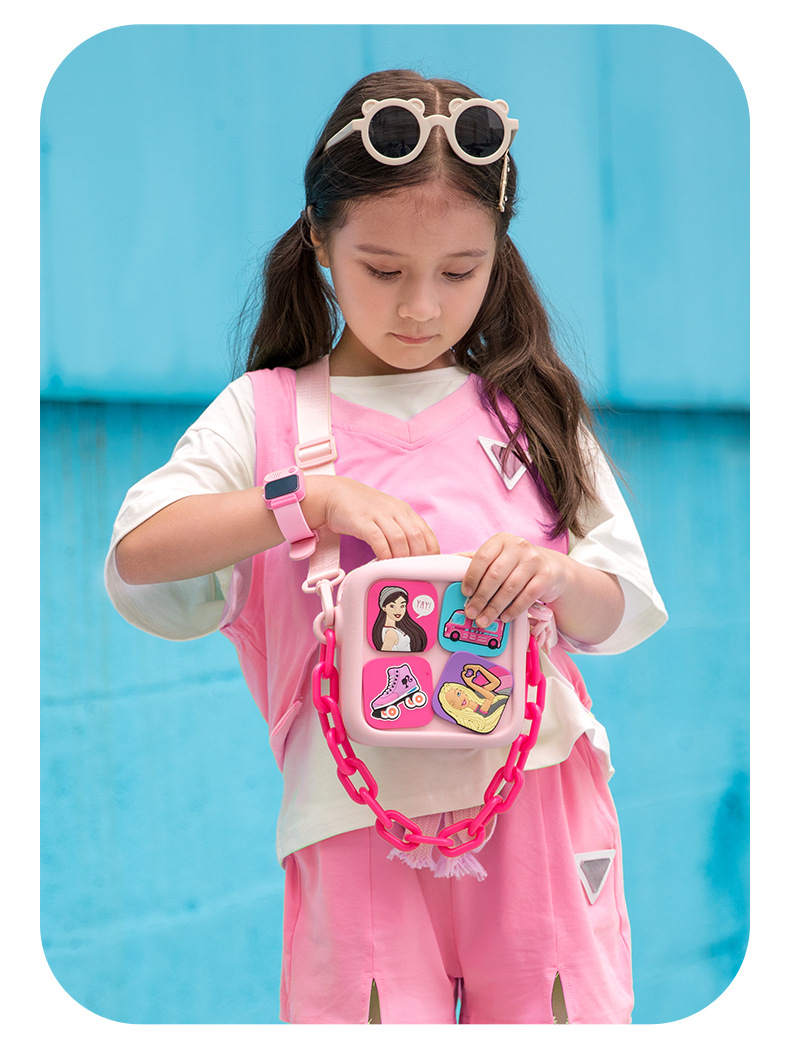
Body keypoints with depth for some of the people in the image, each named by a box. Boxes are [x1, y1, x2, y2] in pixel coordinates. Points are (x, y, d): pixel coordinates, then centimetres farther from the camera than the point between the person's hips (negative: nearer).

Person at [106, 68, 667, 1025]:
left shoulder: (530, 410, 9)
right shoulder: (268, 412, 4)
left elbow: (625, 613, 7)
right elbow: (135, 553, -10)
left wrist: (559, 576, -15)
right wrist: (315, 498, -19)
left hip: (537, 798, 2)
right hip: (360, 823, -1)